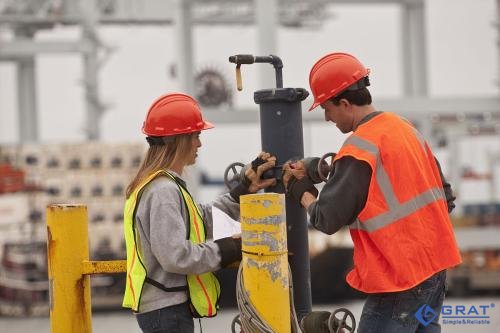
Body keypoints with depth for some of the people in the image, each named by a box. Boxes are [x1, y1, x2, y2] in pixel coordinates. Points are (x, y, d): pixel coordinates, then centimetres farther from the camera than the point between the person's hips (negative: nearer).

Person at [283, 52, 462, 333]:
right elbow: (445, 197, 14)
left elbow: (327, 220, -14)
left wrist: (301, 191, 3)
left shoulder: (358, 149, -16)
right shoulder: (406, 128, 10)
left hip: (400, 279, -9)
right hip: (435, 267, 9)